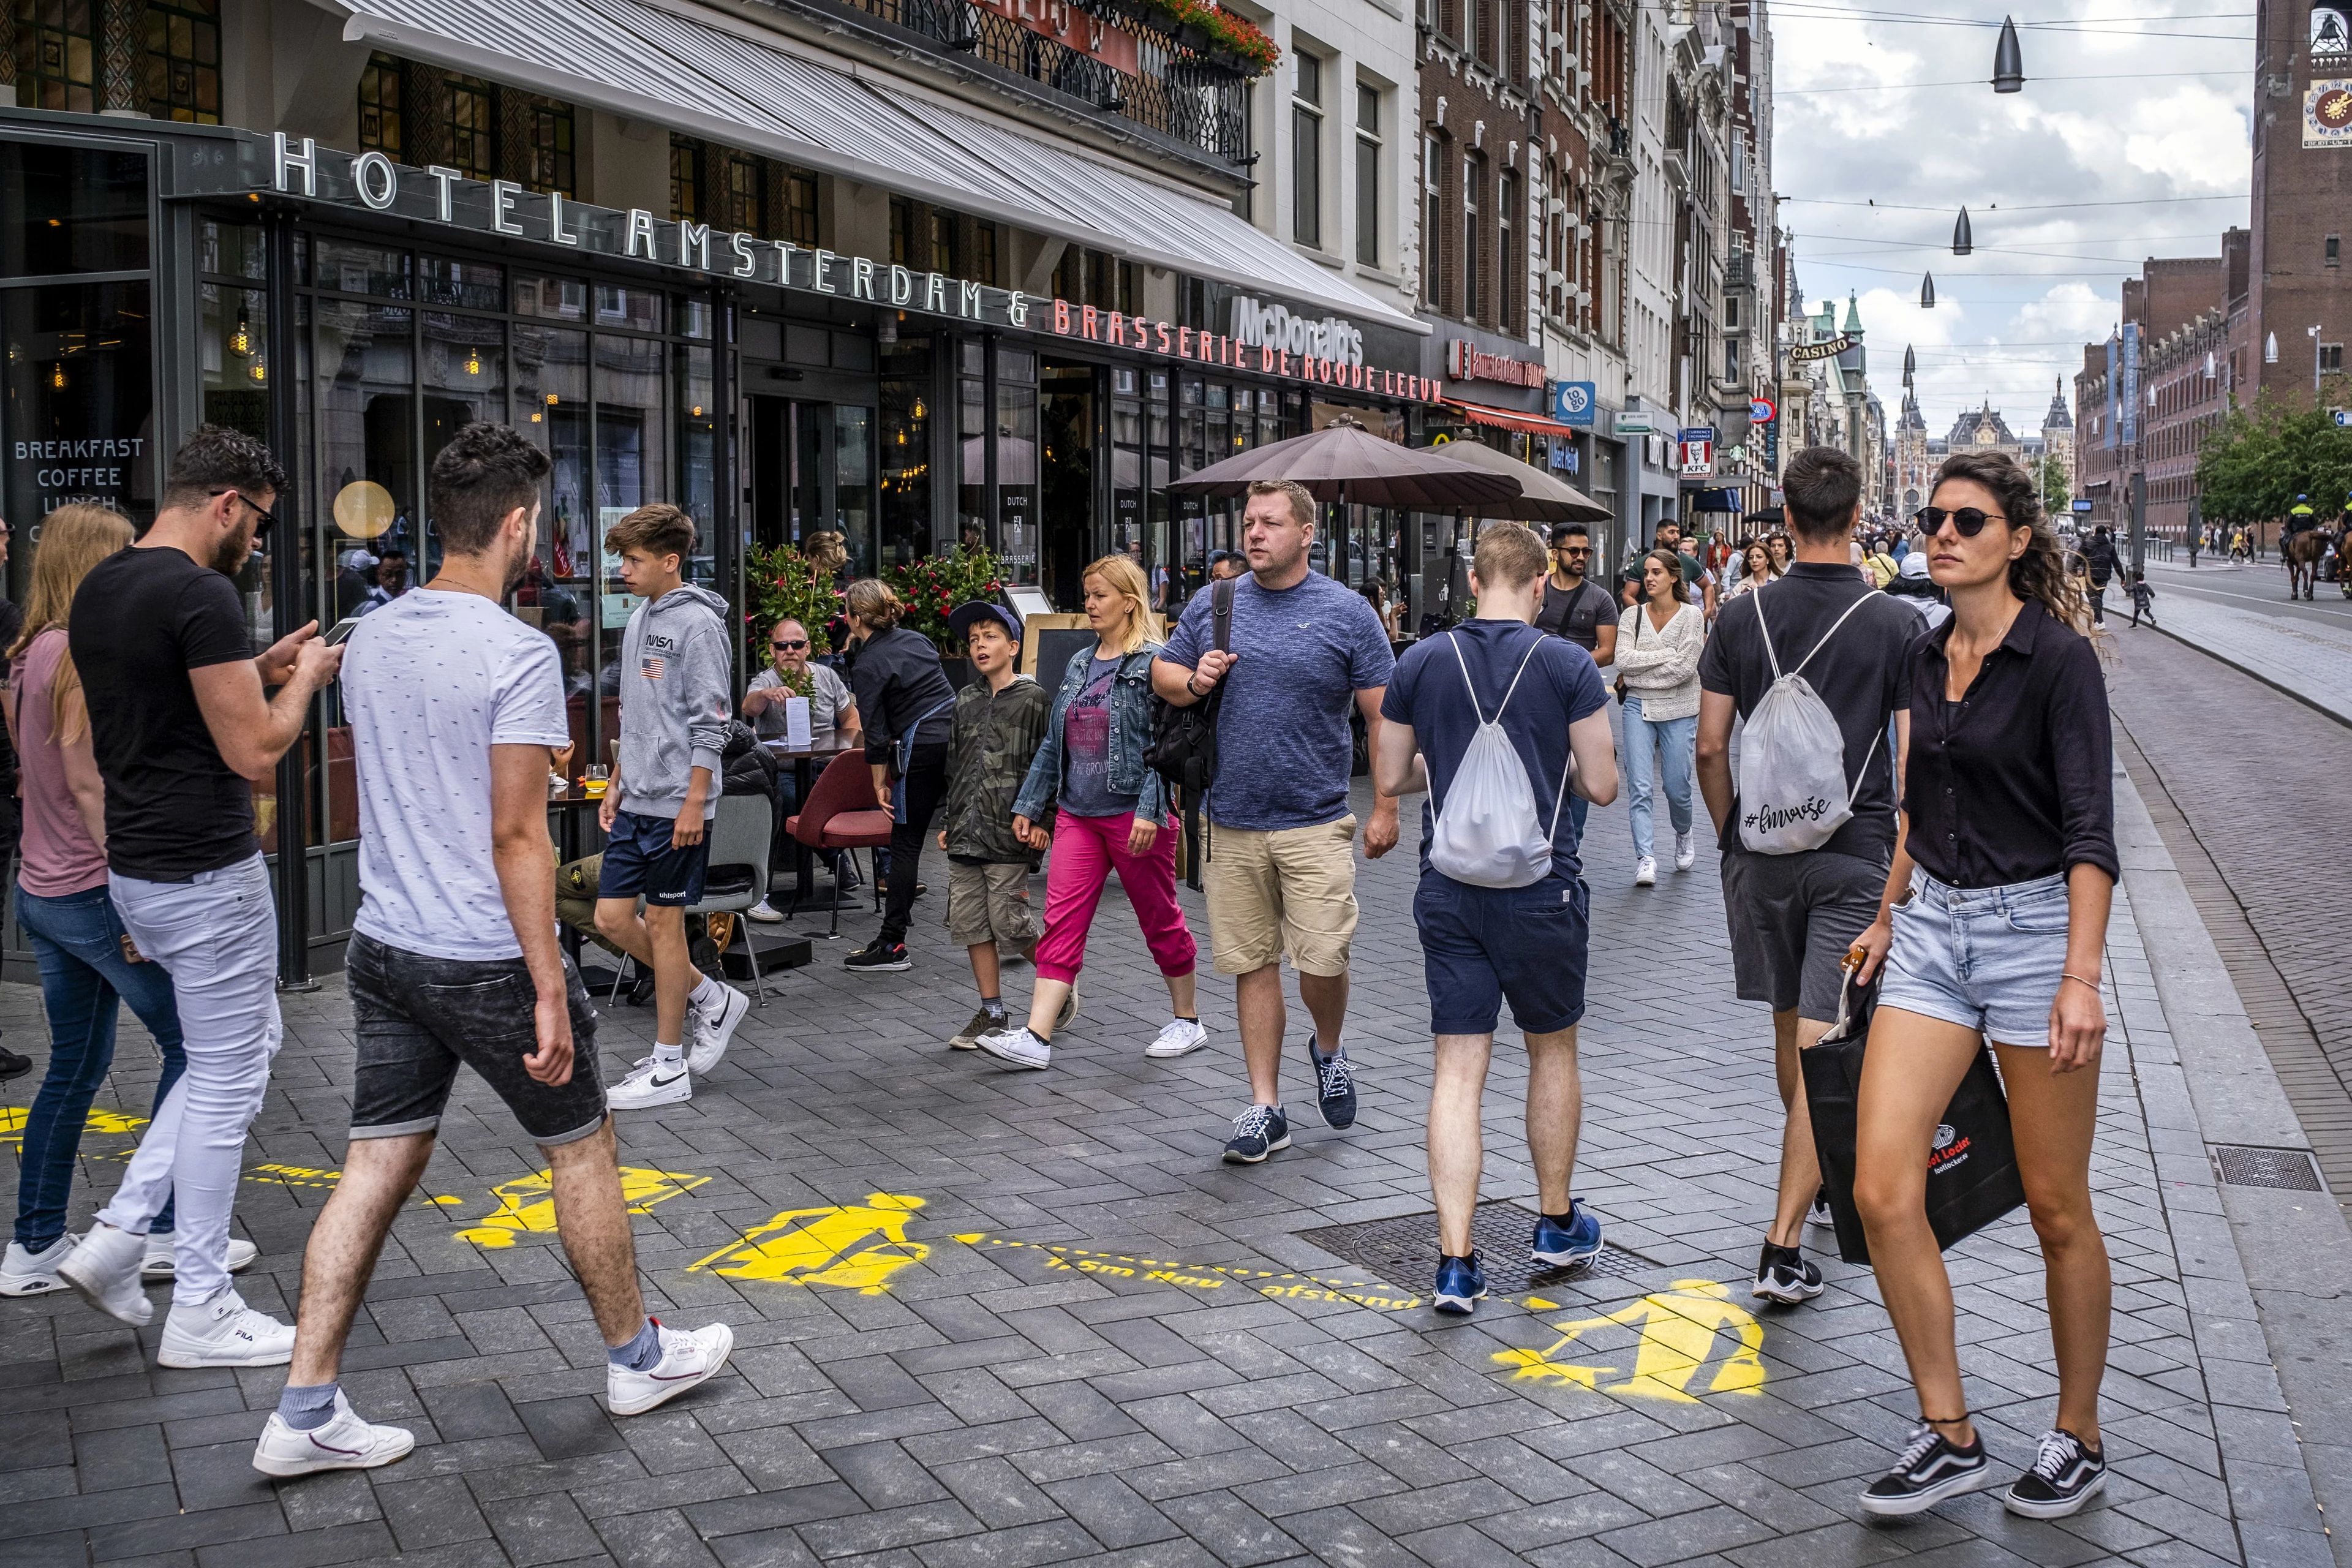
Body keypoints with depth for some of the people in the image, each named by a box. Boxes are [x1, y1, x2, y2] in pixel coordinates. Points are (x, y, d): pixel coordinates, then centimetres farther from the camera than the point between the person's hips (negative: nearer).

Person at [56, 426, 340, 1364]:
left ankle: (118, 1237, 18)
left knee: (248, 1042, 22)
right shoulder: (202, 596, -19)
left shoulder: (97, 591, 10)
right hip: (205, 873, -9)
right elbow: (252, 752, -19)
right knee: (226, 1081, 2)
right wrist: (303, 680, -2)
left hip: (138, 867, 9)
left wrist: (258, 671, 18)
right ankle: (201, 1313, 12)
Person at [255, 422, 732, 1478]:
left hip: (383, 947, 7)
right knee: (581, 1149, 11)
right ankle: (636, 1357, 27)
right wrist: (549, 990, -16)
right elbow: (516, 835, -19)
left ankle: (306, 1412, 9)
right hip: (487, 960, -7)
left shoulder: (371, 639, 7)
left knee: (377, 1167, 10)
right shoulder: (517, 653, -17)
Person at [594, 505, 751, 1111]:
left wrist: (694, 803, -19)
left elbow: (711, 723, -16)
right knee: (613, 917, 7)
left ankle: (669, 1068, 9)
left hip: (676, 804, -8)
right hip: (635, 800, 8)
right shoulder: (640, 619, 14)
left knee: (664, 923, -1)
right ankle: (711, 999, 25)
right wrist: (617, 784, 19)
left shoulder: (698, 623, -12)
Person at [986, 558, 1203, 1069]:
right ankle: (1036, 1037, -6)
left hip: (1134, 815, -6)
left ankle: (1188, 1021, 25)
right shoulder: (1078, 665, 13)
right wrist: (1030, 806, 15)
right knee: (1061, 922, -2)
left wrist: (1150, 810, -22)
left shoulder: (1153, 663, -9)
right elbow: (1053, 743, 17)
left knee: (1160, 921, 8)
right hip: (1078, 815, 6)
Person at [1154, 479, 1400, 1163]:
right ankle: (1265, 1107, 16)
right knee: (1252, 964, 7)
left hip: (1316, 823, -3)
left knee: (1323, 960, -6)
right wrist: (1193, 680, -4)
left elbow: (1382, 717, 0)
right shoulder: (1211, 606, 7)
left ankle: (1329, 1050, 27)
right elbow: (1161, 672, 19)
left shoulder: (1347, 613, -2)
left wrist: (1386, 808, -4)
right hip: (1232, 823, 3)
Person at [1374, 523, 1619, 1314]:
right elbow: (1602, 786, -5)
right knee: (1553, 1050, 18)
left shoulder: (1420, 663, 0)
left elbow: (1390, 779, 6)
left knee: (1458, 1069, 2)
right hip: (1541, 888, -1)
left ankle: (1456, 1258, -4)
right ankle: (1557, 1224, 32)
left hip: (1449, 892, 2)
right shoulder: (1567, 667, -7)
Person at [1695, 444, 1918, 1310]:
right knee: (1822, 1044, -5)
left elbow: (1710, 749, 2)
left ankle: (1813, 1173, 41)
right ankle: (1784, 1245, -10)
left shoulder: (1743, 616, -1)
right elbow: (1912, 762, -7)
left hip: (1762, 851, 3)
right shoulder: (1895, 623, -8)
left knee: (1789, 1028, 20)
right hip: (1854, 856, -3)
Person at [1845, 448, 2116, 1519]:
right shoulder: (1928, 656, 9)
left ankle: (2078, 1439, 24)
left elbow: (2089, 828, -17)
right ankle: (1949, 1436, 9)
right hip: (1932, 928, 6)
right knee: (1882, 1190, -4)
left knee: (2057, 1210, 5)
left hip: (2033, 925, -6)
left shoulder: (2059, 657, -11)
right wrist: (1887, 917, 23)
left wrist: (2081, 977, -24)